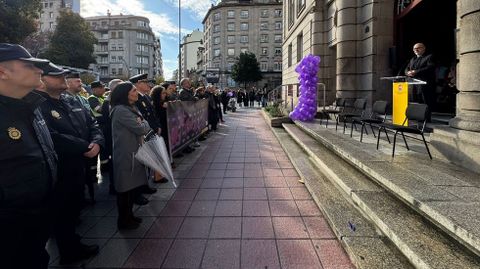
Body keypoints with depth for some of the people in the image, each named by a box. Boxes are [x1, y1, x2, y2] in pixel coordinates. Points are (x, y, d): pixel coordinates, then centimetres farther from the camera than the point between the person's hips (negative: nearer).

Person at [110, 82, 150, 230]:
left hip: (134, 152, 9)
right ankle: (123, 221, 17)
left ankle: (129, 215, 32)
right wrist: (144, 122, -1)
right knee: (125, 188, 2)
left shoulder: (132, 108, 13)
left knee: (132, 186, 17)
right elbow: (141, 129, -22)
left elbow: (146, 128, 11)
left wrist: (141, 123, -10)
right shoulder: (121, 110, -19)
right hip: (125, 155, -9)